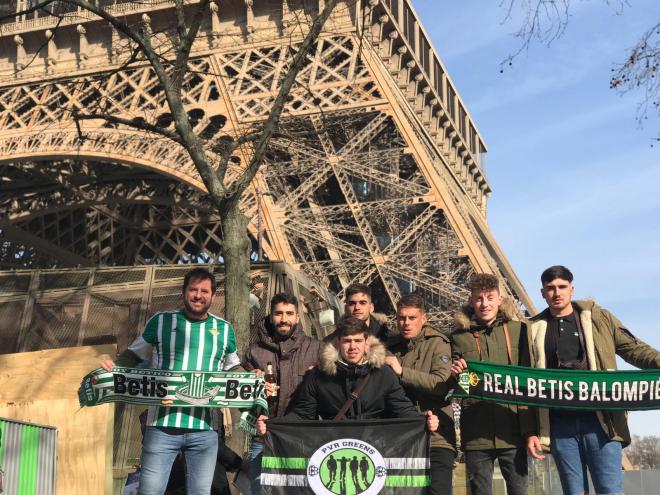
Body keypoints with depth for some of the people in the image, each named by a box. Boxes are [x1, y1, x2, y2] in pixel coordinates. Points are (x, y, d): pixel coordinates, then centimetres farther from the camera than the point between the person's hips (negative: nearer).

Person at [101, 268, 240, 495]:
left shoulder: (224, 329, 11)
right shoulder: (161, 321, 5)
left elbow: (233, 369, 23)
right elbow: (134, 355, 12)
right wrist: (112, 366, -7)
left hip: (204, 429, 2)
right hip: (162, 425, -2)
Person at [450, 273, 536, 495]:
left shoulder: (518, 330, 6)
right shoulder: (459, 335, 7)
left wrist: (530, 429, -3)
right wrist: (453, 374, -11)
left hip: (512, 432, 0)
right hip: (476, 434, 1)